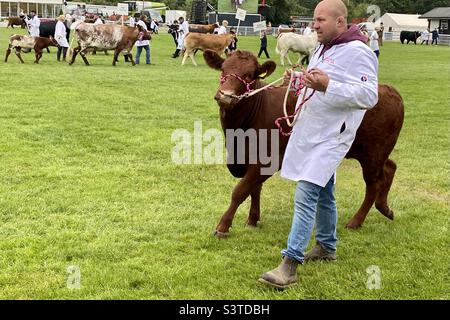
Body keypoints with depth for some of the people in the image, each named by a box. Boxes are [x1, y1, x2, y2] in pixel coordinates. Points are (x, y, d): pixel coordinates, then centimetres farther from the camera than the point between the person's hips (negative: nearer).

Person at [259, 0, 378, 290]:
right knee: (322, 194, 20)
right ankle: (327, 247, 36)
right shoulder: (323, 48, 14)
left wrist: (327, 86, -34)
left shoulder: (358, 52, -15)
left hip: (330, 136, -9)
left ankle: (290, 266, -13)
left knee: (306, 195, -14)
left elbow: (369, 96, -24)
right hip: (310, 132, 9)